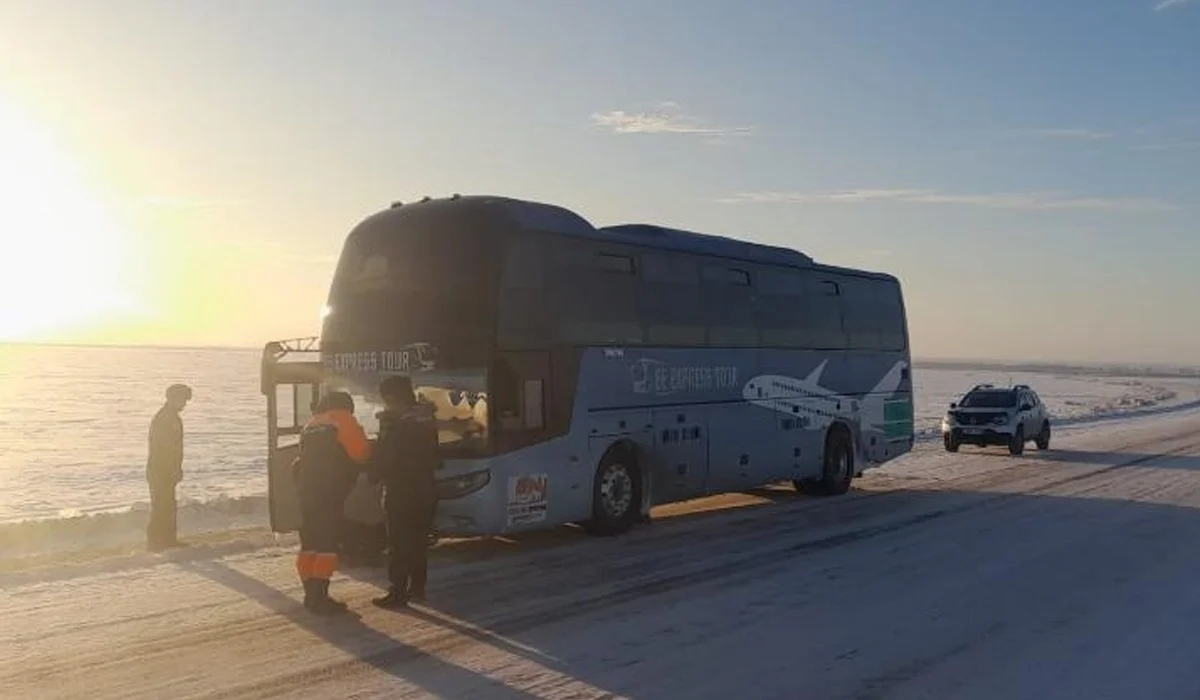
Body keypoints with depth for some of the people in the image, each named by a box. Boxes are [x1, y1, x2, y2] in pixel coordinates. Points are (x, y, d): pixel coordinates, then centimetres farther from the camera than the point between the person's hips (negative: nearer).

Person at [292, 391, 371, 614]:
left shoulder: (310, 425, 21)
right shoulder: (343, 420, 0)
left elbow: (304, 457, 20)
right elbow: (361, 452, -6)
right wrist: (354, 470, 12)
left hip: (307, 487, 7)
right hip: (330, 490, -7)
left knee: (309, 541, 13)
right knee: (328, 543, -6)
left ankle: (311, 594, 18)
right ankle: (320, 598, -9)